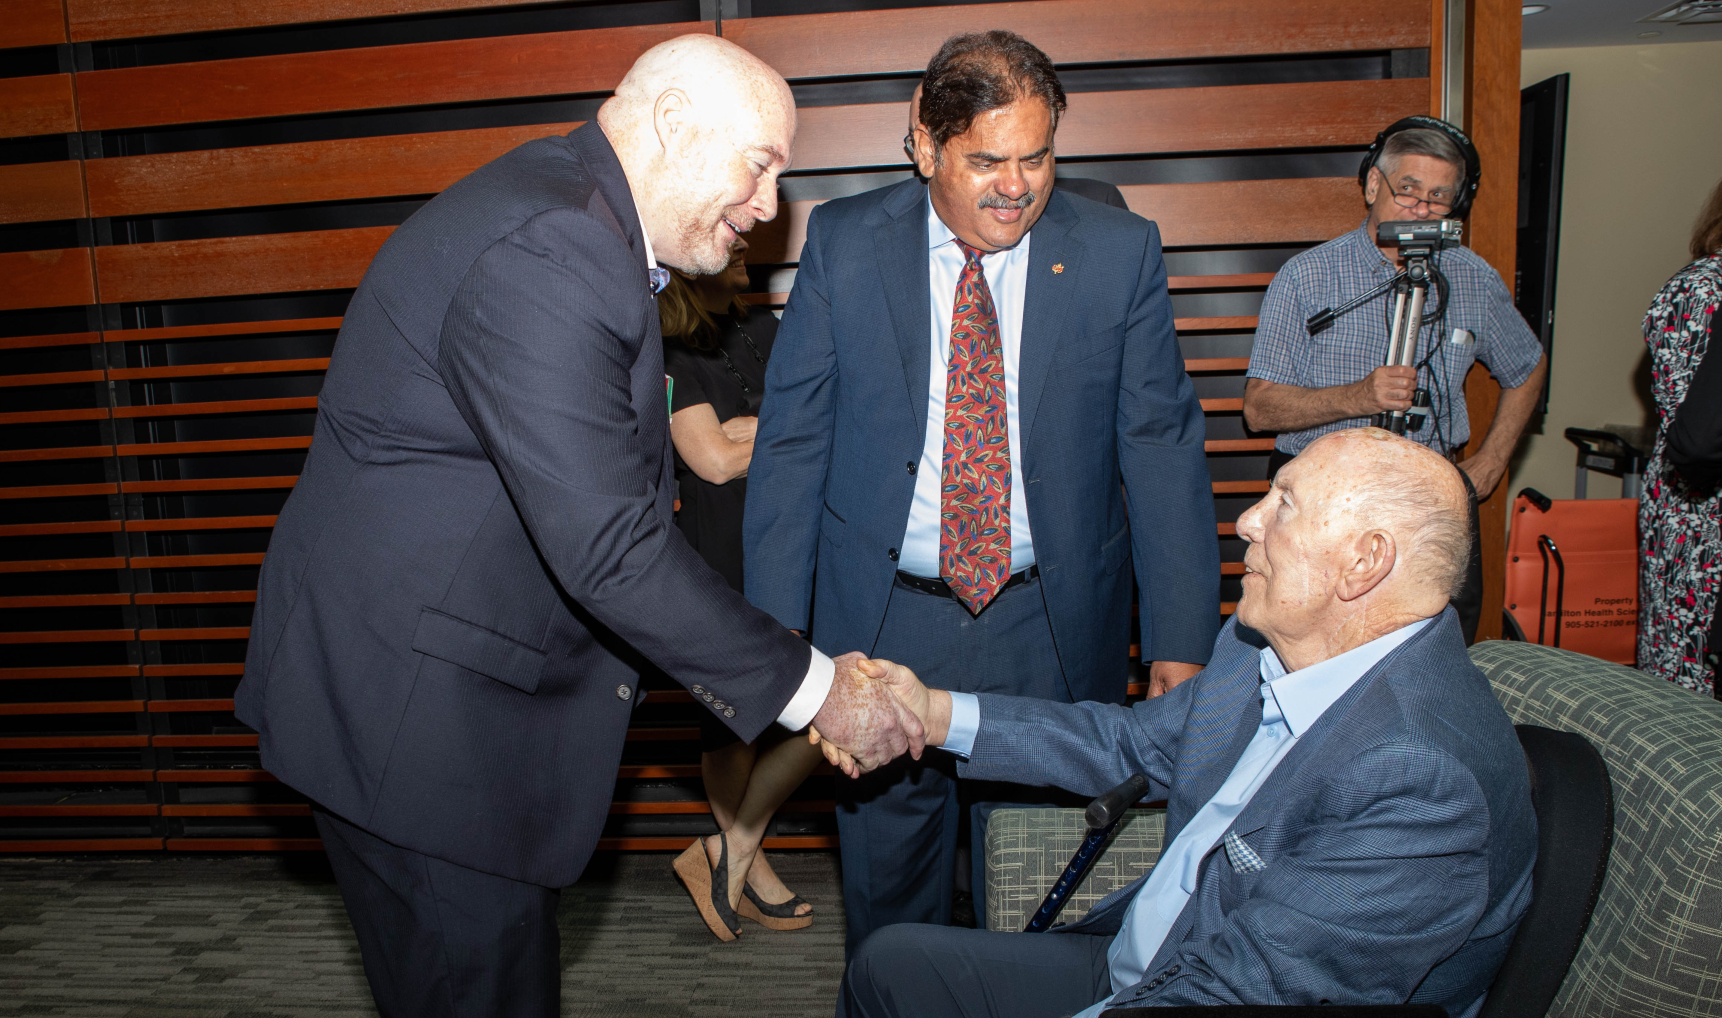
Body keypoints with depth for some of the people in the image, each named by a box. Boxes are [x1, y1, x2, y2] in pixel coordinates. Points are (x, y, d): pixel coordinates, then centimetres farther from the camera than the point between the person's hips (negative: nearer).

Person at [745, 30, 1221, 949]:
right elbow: (790, 443, -1)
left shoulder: (1119, 254, -3)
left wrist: (1181, 643, -7)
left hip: (1054, 633, 0)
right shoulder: (843, 244, -3)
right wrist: (777, 634, -5)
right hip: (880, 626, 0)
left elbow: (1163, 451, -2)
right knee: (886, 891, 16)